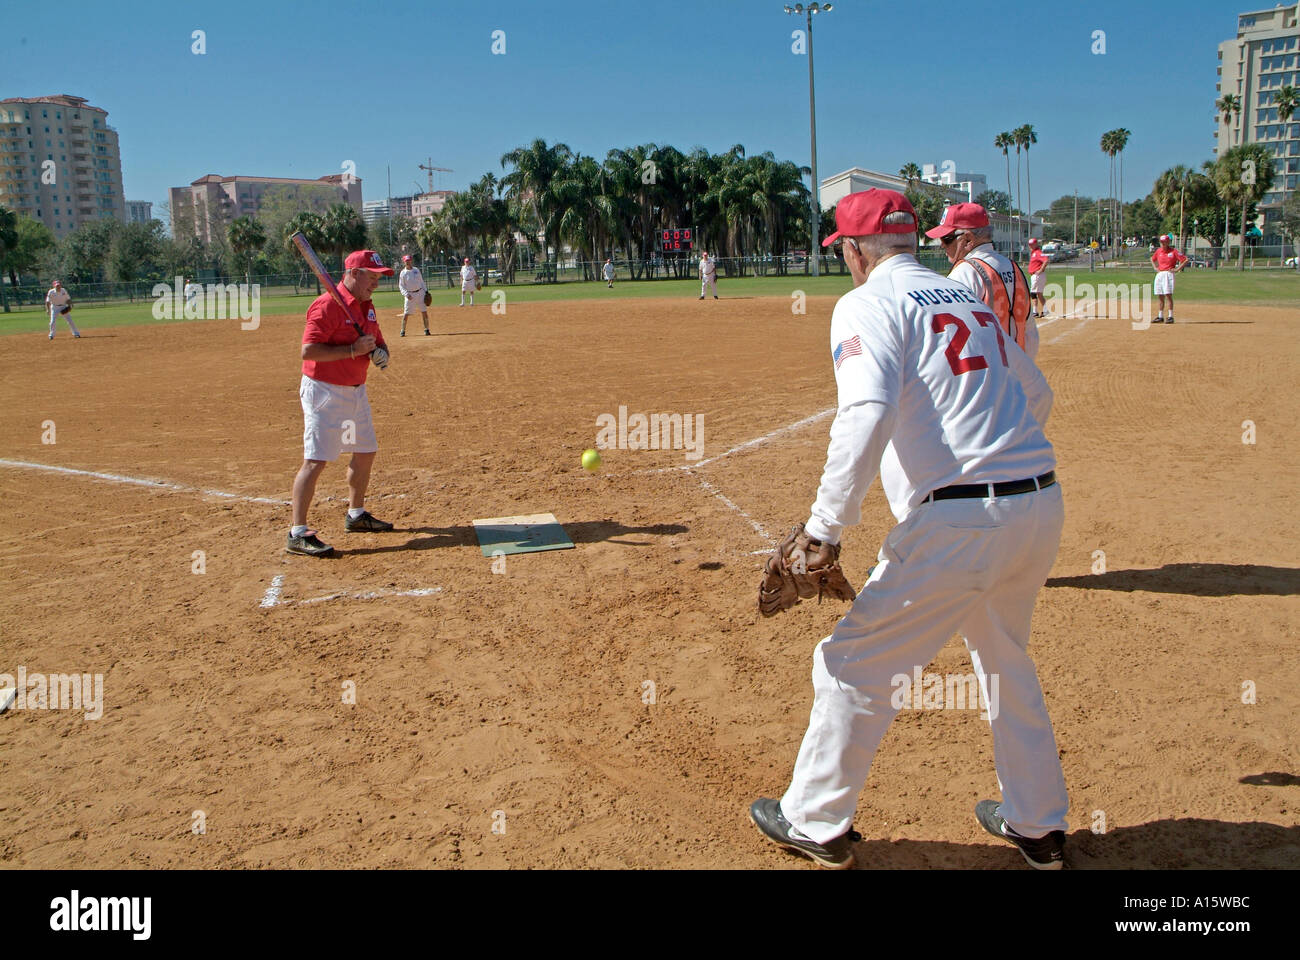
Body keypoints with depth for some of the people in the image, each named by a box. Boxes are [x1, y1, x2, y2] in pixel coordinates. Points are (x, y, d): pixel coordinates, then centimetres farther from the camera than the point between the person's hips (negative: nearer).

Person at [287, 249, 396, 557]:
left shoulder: (366, 307, 10)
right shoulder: (327, 305, -18)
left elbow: (378, 341, 20)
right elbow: (308, 351, -24)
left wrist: (381, 353, -3)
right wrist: (353, 350, -26)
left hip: (356, 391, 9)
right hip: (325, 391, -9)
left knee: (366, 452, 17)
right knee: (315, 460, -12)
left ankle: (356, 515, 35)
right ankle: (298, 534, -9)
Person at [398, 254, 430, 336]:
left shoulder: (416, 270, 7)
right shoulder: (403, 273, -4)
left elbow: (421, 281, 15)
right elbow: (401, 286, -3)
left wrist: (426, 291, 9)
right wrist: (406, 294, -17)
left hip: (420, 292, 3)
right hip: (410, 295, -3)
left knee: (424, 312, 1)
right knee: (406, 313, -5)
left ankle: (426, 330, 10)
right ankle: (402, 331, 5)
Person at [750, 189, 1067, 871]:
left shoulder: (867, 304, -3)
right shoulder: (970, 300, 19)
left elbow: (867, 410, -21)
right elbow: (1037, 395, 26)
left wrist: (825, 527, -20)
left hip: (957, 519, -8)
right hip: (1044, 504, 8)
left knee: (854, 662, 8)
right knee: (1004, 656, 28)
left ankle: (816, 822, 24)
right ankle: (1037, 825, 40)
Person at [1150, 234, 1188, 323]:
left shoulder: (1173, 251, -6)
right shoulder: (1158, 251, 10)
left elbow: (1185, 260, -6)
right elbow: (1152, 259, 31)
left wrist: (1177, 269, -10)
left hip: (1168, 274, -6)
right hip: (1159, 274, 6)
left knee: (1168, 295, -11)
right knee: (1160, 296, 7)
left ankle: (1171, 317, -8)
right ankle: (1160, 317, 12)